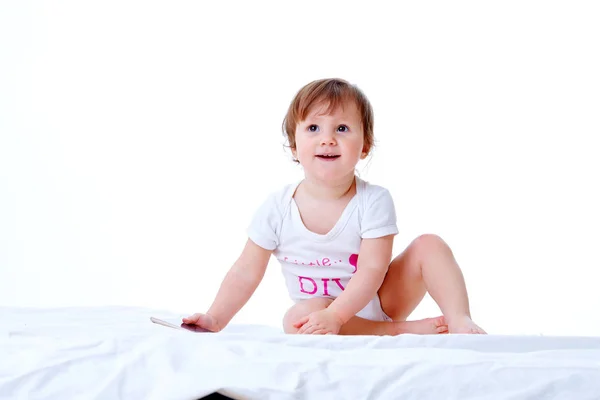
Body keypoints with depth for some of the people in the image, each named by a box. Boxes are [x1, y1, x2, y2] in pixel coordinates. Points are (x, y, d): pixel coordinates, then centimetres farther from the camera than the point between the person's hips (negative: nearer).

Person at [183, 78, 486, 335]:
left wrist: (334, 315, -37)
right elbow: (246, 273, -3)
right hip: (325, 315, 0)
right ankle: (401, 331, -31)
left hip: (378, 302, 0)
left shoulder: (373, 201, -16)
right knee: (298, 319, -36)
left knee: (429, 244, -17)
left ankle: (459, 320, -18)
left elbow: (372, 270, -24)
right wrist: (215, 320, -12)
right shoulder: (277, 209, -11)